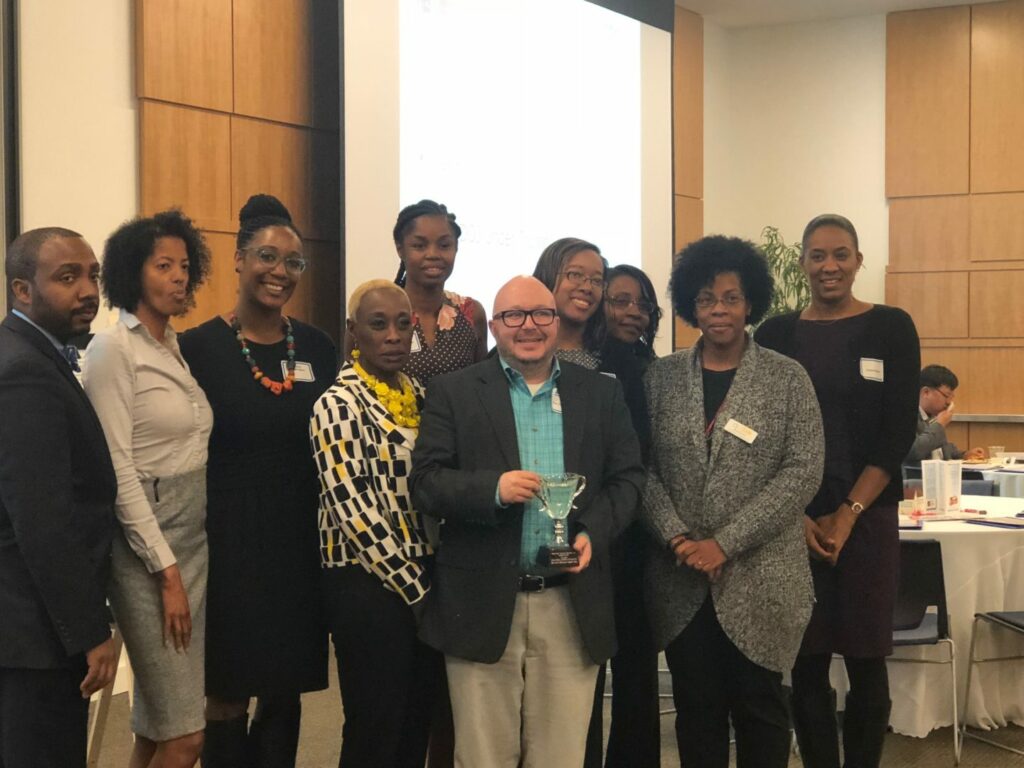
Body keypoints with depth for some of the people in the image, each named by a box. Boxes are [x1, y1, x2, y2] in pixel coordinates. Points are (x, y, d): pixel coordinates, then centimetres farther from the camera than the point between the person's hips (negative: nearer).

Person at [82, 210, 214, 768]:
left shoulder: (176, 345, 12)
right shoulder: (113, 349, -11)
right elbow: (117, 469, -16)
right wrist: (167, 570, -16)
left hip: (195, 536, 8)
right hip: (146, 541, -7)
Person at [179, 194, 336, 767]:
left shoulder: (318, 348, 5)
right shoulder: (200, 347, -6)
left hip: (299, 544, 4)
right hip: (228, 544, -3)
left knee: (285, 696, 11)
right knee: (228, 699, 5)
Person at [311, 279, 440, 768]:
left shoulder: (420, 396, 11)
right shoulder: (340, 404, -9)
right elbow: (353, 509, -16)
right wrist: (414, 587, -13)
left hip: (425, 583, 6)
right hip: (370, 585, -6)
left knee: (418, 726, 12)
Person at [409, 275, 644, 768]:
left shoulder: (602, 395, 10)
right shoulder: (453, 393, 3)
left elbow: (627, 478, 8)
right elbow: (424, 484, -2)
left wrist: (594, 533, -10)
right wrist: (492, 488, -20)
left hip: (573, 607, 2)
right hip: (483, 604, -2)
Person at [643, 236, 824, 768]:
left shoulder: (787, 378, -1)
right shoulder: (662, 376, 5)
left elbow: (802, 471, -8)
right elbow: (643, 467, 3)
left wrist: (725, 543, -14)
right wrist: (676, 537, -13)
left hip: (761, 578, -2)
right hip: (681, 579, 2)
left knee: (759, 707, 7)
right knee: (696, 708, 10)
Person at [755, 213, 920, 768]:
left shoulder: (891, 328, 2)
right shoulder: (775, 335, 6)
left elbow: (897, 435, -3)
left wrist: (847, 514, -9)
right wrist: (798, 516, -7)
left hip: (868, 518, -1)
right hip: (793, 523, 1)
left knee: (865, 661, 3)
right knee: (807, 663, 3)